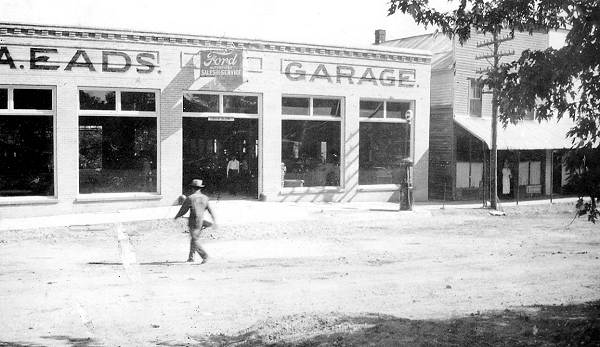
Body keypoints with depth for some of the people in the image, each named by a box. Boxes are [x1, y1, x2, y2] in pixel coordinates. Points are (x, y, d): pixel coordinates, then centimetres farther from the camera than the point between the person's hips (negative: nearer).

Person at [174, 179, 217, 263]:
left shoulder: (190, 198, -12)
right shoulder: (205, 198, 3)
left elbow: (183, 210, -6)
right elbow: (210, 210, 5)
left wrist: (176, 216, 11)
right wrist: (214, 220, 10)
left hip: (193, 222, -6)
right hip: (201, 221, 6)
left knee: (195, 241, -2)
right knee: (194, 238, 21)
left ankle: (205, 256, -16)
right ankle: (191, 257, 28)